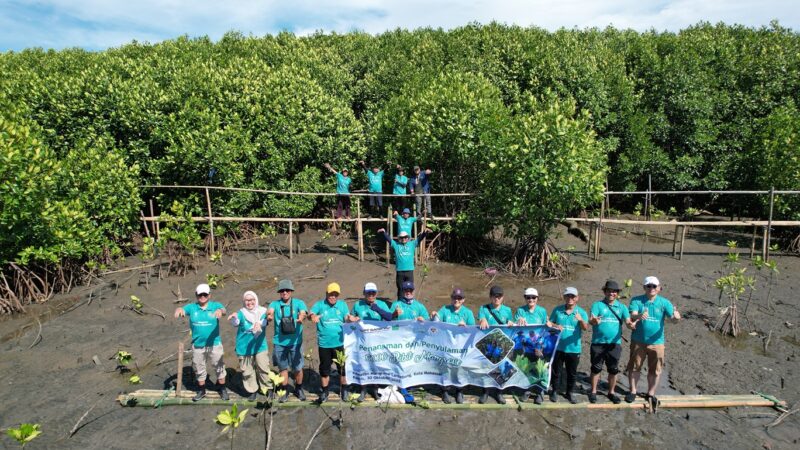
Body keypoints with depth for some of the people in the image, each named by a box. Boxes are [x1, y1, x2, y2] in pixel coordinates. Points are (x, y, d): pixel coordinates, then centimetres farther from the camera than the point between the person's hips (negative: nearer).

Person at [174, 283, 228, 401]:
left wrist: (220, 311, -52)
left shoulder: (215, 305, -8)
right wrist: (179, 309, -45)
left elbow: (223, 310, -27)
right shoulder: (192, 307, -2)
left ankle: (223, 389, 27)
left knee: (219, 367, 10)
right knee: (199, 369, 17)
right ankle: (202, 390, 36)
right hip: (197, 345, 2)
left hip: (214, 344, -2)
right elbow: (183, 310, -19)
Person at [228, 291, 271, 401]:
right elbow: (236, 322, -25)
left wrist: (260, 323, -43)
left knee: (263, 368, 3)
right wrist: (233, 318, -49)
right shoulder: (241, 313, -6)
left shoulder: (262, 311, -1)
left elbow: (265, 320, -20)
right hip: (245, 347, 0)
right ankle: (252, 391, 27)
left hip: (260, 346, 0)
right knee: (247, 371, 9)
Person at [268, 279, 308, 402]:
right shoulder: (275, 304, 1)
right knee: (283, 368, 13)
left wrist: (301, 317, -45)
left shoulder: (299, 303, -2)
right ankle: (285, 391, 30)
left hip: (295, 341, -1)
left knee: (298, 368, 9)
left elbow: (303, 312, -21)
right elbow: (270, 311, -19)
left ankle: (299, 389, 31)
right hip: (279, 342, 1)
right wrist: (269, 315, -44)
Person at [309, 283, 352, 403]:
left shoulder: (342, 304, 3)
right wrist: (313, 316, -42)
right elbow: (311, 313, -17)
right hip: (324, 343, -1)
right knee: (324, 368, 12)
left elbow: (347, 317, -6)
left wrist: (349, 318, -30)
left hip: (340, 342, 1)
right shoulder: (319, 305, -2)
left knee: (343, 366, 10)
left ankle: (343, 389, 31)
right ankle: (325, 391, 30)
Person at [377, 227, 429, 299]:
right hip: (399, 271, 0)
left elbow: (419, 238, 1)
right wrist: (383, 232, -15)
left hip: (409, 271, 0)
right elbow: (388, 239, 0)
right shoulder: (396, 245, 8)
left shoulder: (412, 244, 9)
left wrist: (424, 233, -16)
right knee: (400, 289, 10)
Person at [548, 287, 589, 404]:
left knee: (572, 373, 13)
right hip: (558, 347, 0)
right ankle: (554, 391, 28)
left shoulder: (581, 312, -5)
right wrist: (555, 326, -18)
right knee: (556, 371, 11)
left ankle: (570, 393, 30)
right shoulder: (557, 310, -2)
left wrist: (581, 320, -40)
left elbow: (586, 328, -19)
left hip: (574, 349, 0)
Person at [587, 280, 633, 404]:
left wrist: (630, 324, -32)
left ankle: (611, 392, 29)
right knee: (596, 368, 7)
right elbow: (590, 320, -18)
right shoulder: (598, 305, -4)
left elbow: (627, 321, -8)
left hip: (615, 344, 2)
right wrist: (594, 321, -42)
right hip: (598, 343, -2)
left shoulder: (621, 307, 4)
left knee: (613, 370, 12)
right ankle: (593, 392, 22)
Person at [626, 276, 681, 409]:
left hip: (657, 342, 1)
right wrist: (639, 316, -44)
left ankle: (651, 394, 29)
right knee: (634, 367, 9)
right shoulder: (636, 300, -6)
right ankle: (633, 391, 25)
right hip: (638, 341, -1)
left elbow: (674, 317, -15)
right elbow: (632, 316, -20)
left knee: (655, 370, 11)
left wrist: (676, 316, -40)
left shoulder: (664, 302, -3)